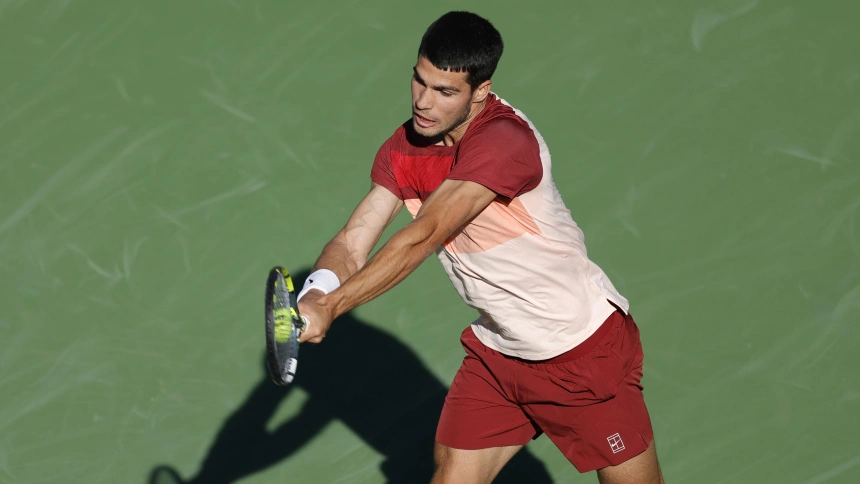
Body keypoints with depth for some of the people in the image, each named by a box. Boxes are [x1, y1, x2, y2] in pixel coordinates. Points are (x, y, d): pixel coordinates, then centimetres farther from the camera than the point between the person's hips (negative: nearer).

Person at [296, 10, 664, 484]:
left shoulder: (505, 141, -29)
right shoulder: (403, 149, -4)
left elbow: (424, 237, -37)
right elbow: (352, 242, -9)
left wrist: (330, 308, -42)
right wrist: (318, 288, -32)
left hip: (583, 351, -6)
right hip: (496, 353, 6)